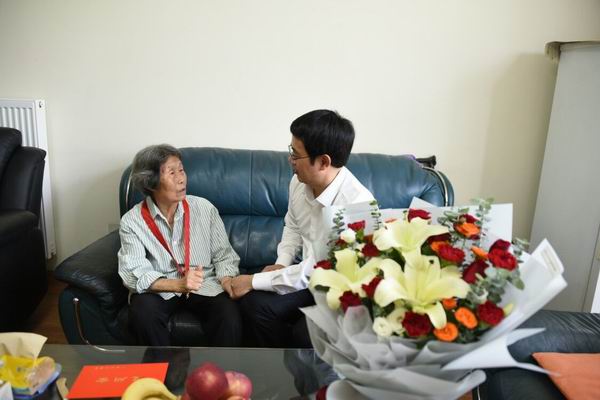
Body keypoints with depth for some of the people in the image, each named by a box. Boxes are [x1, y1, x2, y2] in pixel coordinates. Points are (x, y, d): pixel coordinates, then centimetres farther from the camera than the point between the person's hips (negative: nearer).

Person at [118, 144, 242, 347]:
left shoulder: (204, 208, -4)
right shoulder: (132, 221, -8)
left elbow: (223, 256, 1)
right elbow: (133, 274, -15)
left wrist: (227, 281, -21)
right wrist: (178, 285, -30)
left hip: (205, 286, 1)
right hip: (158, 289, 0)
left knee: (229, 314, -28)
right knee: (143, 313, -31)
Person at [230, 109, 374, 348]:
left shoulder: (357, 203, -29)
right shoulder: (299, 183, -6)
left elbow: (316, 271, -26)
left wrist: (254, 281, -19)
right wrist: (282, 263, -1)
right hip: (309, 277, 6)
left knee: (305, 334, -28)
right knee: (253, 304, -14)